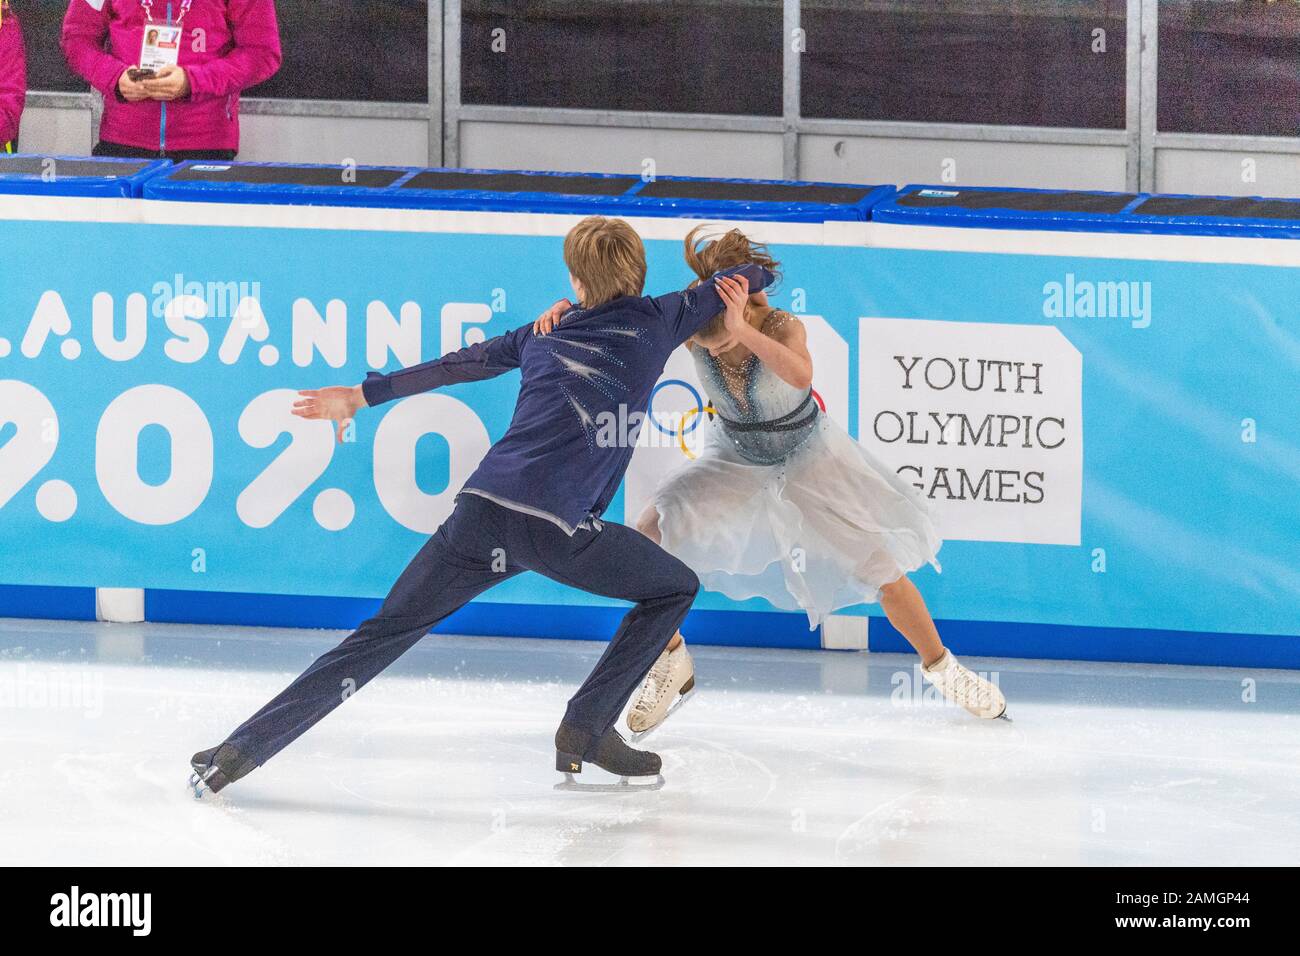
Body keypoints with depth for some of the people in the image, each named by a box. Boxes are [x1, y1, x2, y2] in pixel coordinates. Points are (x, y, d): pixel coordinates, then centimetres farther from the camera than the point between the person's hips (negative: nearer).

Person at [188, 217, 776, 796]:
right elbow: (738, 284, 25)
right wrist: (756, 276, 49)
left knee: (384, 634, 10)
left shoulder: (544, 333, 22)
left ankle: (240, 751, 4)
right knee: (675, 589, 20)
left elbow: (459, 364, 28)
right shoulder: (651, 324, 12)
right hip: (557, 526, -4)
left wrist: (364, 395, 38)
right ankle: (586, 732, 12)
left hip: (481, 508, 4)